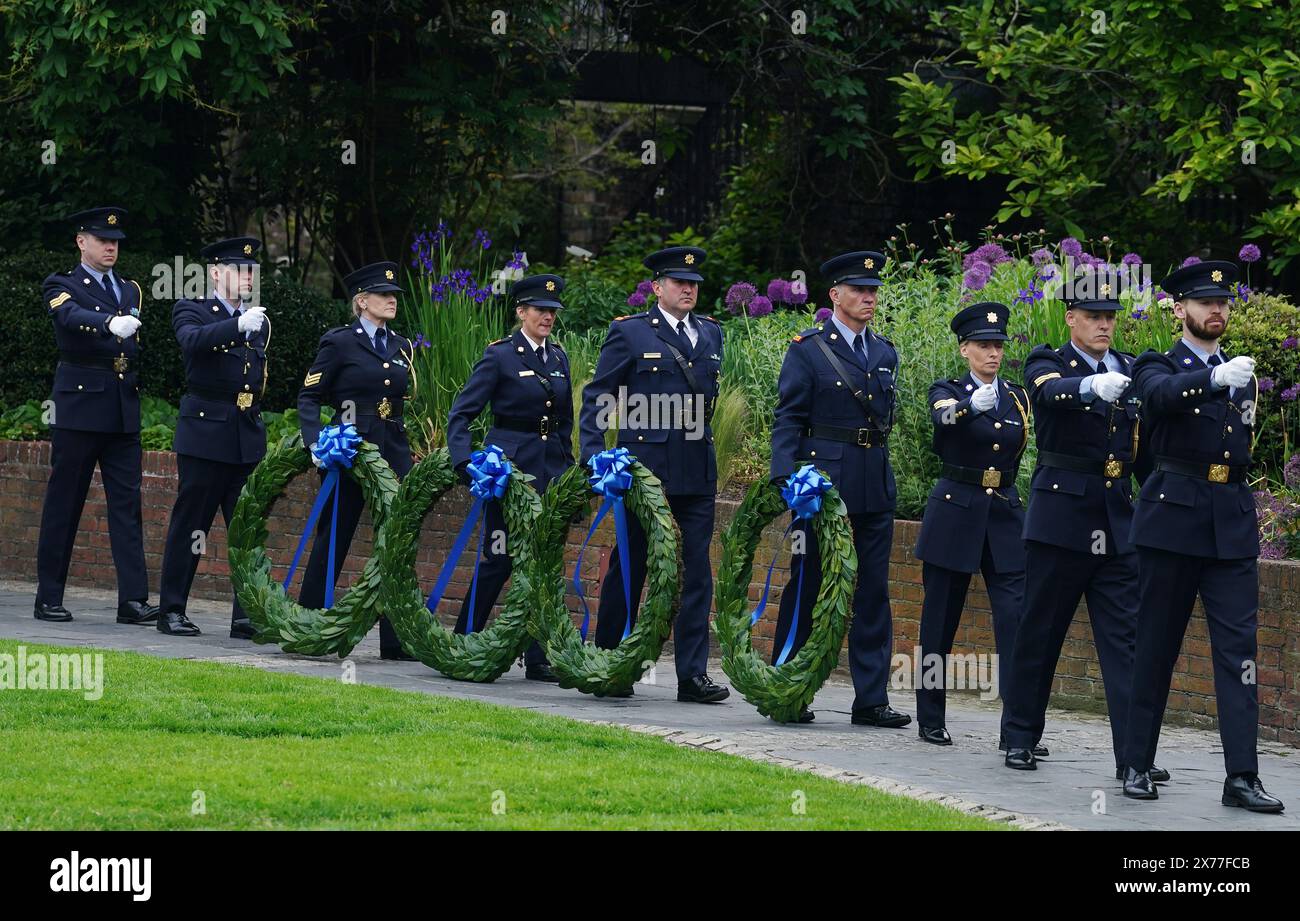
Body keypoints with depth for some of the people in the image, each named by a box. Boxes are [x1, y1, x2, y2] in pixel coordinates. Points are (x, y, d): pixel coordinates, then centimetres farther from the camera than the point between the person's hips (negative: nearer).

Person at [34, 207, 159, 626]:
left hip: (124, 413, 5)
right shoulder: (61, 287, -1)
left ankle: (133, 599, -6)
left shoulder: (130, 291, 18)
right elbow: (72, 316, -24)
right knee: (63, 503, 0)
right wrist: (110, 323, -43)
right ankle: (49, 598, 6)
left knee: (127, 503, -2)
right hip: (78, 409, -5)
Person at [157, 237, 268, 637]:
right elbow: (193, 340, -25)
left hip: (248, 439, 5)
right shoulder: (192, 312, -1)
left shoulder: (258, 322, 17)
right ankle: (172, 611, 7)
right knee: (189, 525, 0)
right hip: (204, 437, -5)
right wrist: (239, 325, -36)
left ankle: (247, 616, 2)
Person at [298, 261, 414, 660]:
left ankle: (395, 638, 1)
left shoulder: (401, 347, 14)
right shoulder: (339, 343, -3)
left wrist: (408, 448, 14)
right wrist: (316, 443, -18)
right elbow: (308, 398, -5)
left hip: (394, 451, 5)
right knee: (333, 538, 2)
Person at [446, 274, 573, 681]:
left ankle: (538, 658, 6)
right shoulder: (500, 355, -5)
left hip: (550, 468, 5)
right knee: (499, 559, -5)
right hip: (509, 464, -5)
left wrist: (568, 465, 13)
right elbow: (461, 413, -8)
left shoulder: (558, 357, 12)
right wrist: (463, 461, -20)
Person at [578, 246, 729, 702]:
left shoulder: (711, 333, 14)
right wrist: (593, 456, -10)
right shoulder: (629, 333, -1)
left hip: (697, 472, 4)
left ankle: (693, 676, 0)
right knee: (629, 569, 4)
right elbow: (597, 397, -1)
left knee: (695, 573, 0)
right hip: (645, 467, -4)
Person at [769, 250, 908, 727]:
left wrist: (878, 466, 15)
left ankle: (871, 700, 8)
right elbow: (788, 420, -7)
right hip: (822, 485, -5)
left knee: (873, 593, 4)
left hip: (875, 487, 5)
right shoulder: (807, 349, -3)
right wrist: (784, 481, -16)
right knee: (806, 588, 1)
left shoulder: (885, 352, 14)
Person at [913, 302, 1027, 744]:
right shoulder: (948, 391, -3)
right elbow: (945, 417, -27)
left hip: (1005, 514, 3)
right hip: (954, 514, -3)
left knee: (1015, 616, -10)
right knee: (940, 620, 4)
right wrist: (973, 404, -47)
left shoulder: (1017, 398, 10)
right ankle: (930, 719, 16)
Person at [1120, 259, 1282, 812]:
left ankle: (1242, 777, -8)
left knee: (1239, 647, -5)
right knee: (1156, 646, 3)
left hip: (1232, 525, 3)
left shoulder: (1243, 374, 16)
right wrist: (1217, 378, -39)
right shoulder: (1158, 368, 2)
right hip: (1173, 518, -3)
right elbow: (1163, 394, -24)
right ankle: (1138, 766, 13)